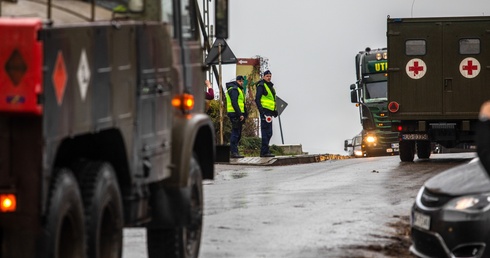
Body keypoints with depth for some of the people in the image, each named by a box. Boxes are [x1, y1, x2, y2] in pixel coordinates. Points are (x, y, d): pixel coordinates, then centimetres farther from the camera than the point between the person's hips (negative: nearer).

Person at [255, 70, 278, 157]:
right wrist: (261, 110, -22)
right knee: (267, 132, -12)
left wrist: (275, 110, 21)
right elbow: (257, 99, -15)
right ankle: (264, 151, -12)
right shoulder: (261, 85, -8)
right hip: (265, 111, -10)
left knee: (268, 133, 11)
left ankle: (264, 151, 16)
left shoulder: (270, 86, 21)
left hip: (269, 111, 10)